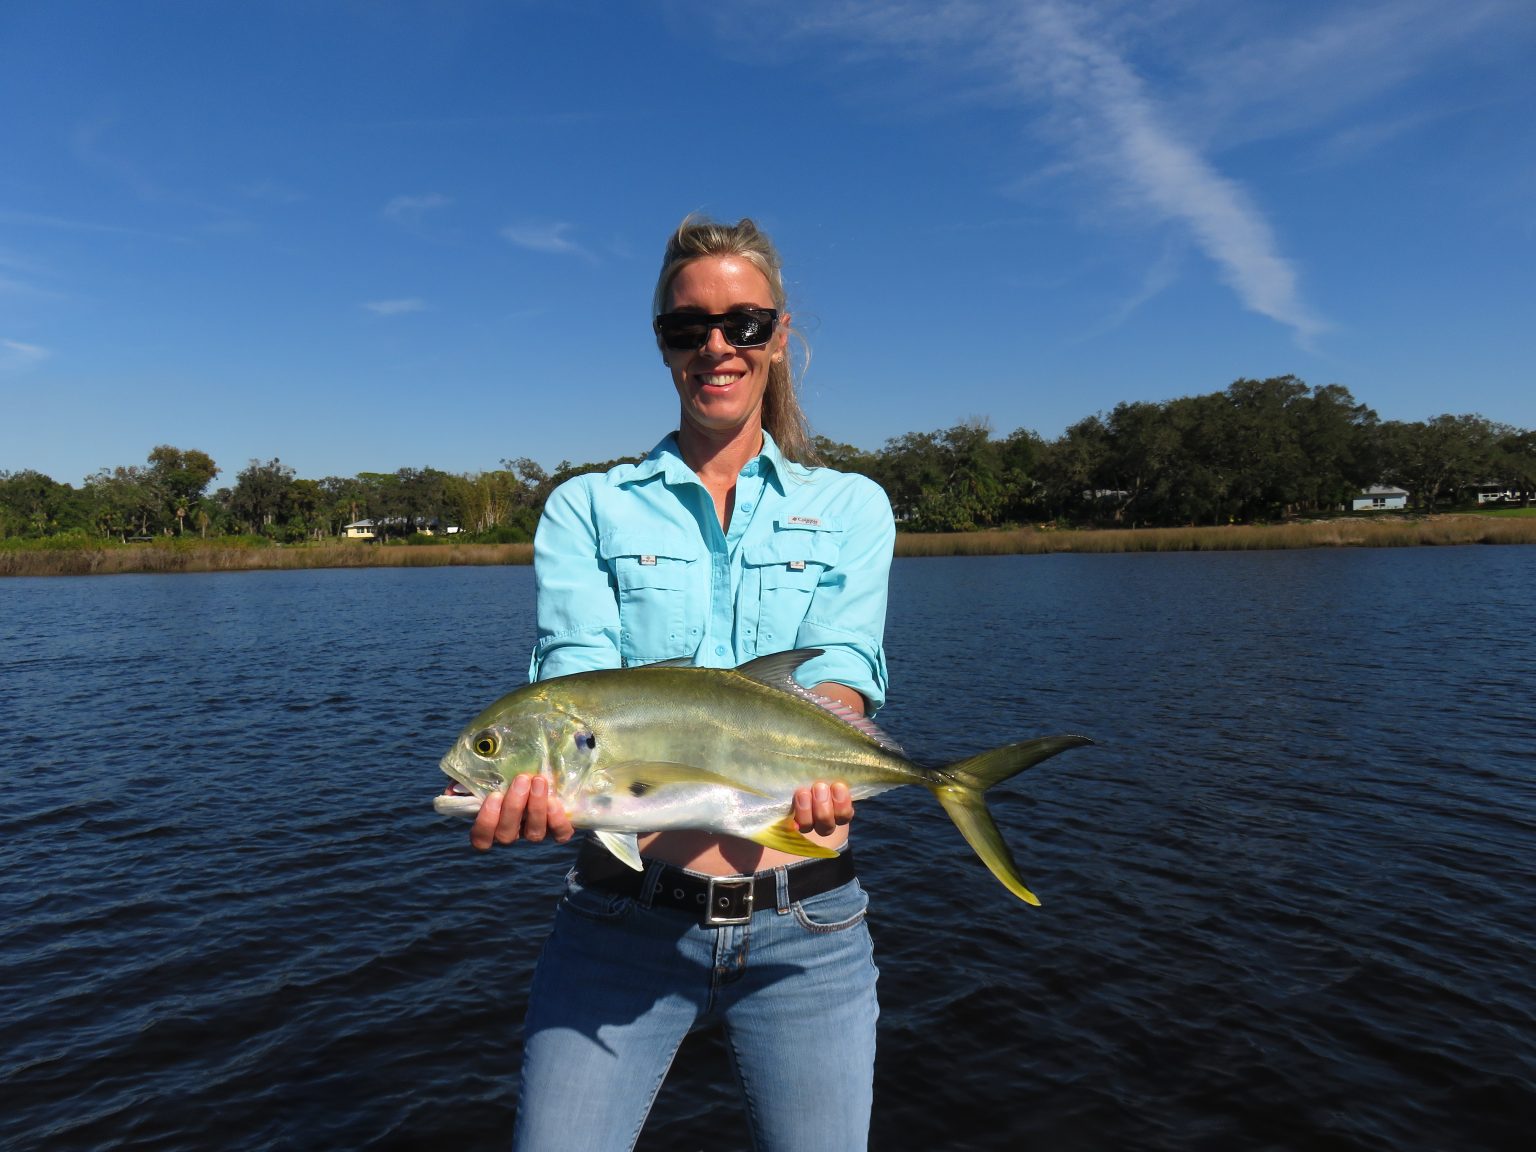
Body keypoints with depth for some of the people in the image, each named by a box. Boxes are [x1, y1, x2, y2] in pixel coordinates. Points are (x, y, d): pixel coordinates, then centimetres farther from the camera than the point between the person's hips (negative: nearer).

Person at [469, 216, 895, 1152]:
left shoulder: (851, 506, 7)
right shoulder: (587, 508, 6)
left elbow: (843, 669, -9)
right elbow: (577, 670, -11)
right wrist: (548, 777, -32)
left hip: (804, 927, 1)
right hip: (625, 921, 0)